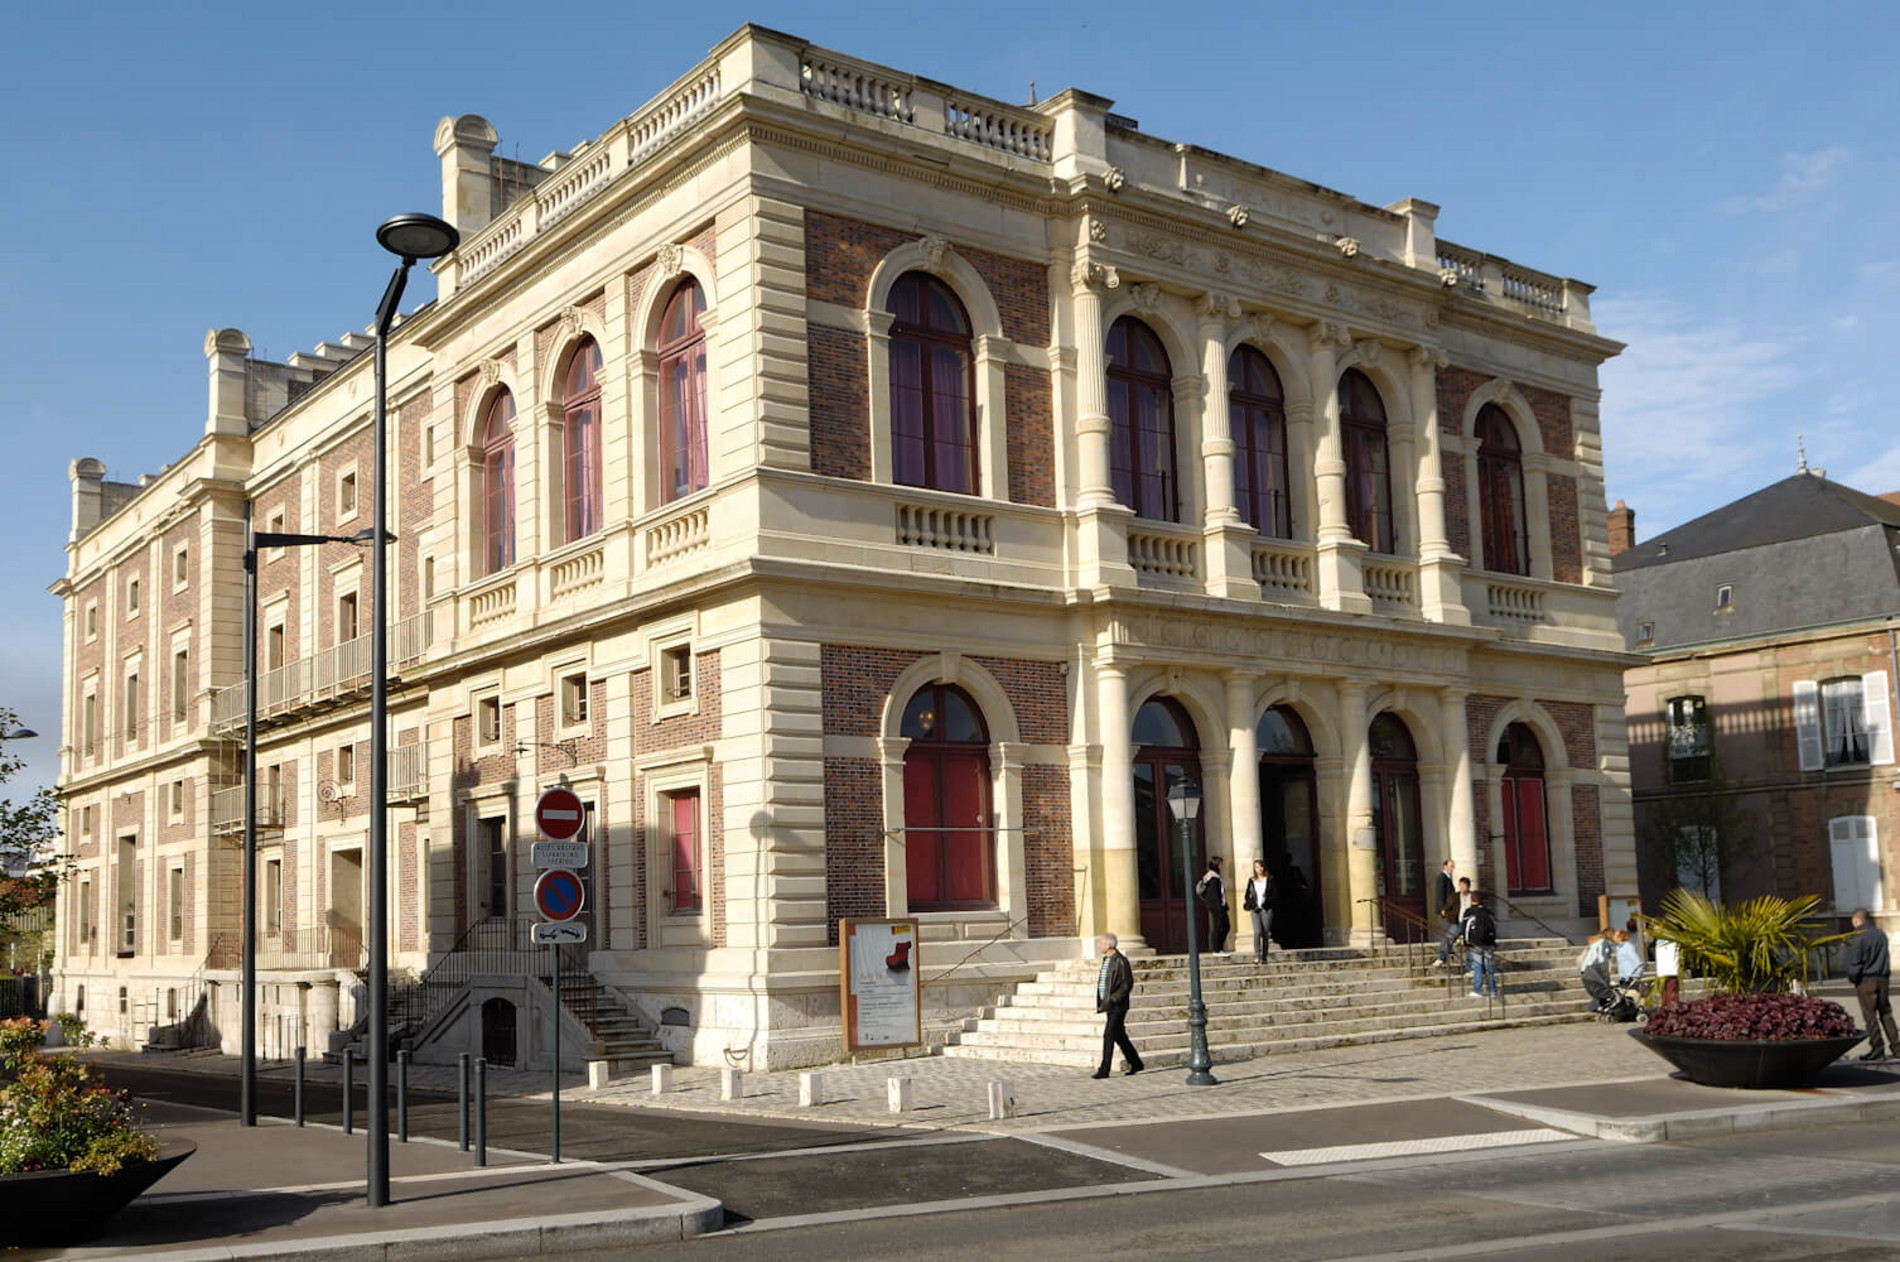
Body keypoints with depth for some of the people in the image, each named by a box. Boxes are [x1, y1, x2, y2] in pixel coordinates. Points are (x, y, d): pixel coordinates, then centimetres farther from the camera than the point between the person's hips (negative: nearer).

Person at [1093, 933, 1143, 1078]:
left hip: (1117, 1007, -9)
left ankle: (1104, 1070, -8)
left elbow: (1127, 984, -17)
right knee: (1119, 1036, 15)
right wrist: (1101, 1003, 15)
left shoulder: (1120, 961, -14)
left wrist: (1112, 1000, -21)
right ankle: (1135, 1063, 26)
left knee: (1108, 1036, -10)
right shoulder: (1106, 960, 14)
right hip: (1109, 1006, 9)